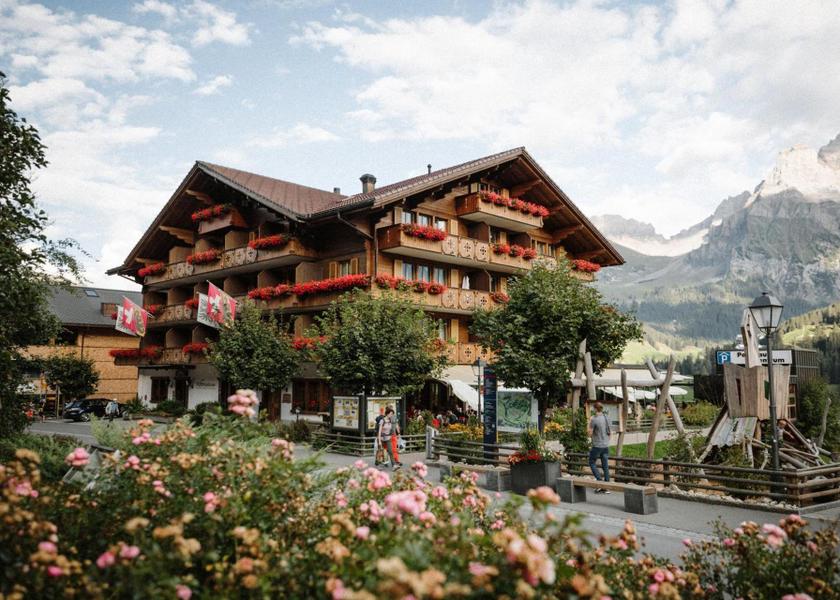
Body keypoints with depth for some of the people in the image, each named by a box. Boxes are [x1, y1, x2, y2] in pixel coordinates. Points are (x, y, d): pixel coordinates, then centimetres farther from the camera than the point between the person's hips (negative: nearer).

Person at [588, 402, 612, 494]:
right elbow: (609, 433, 13)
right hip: (606, 446, 6)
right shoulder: (607, 418, 5)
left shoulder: (594, 419, -15)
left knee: (592, 463, 10)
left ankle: (599, 481, -2)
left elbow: (590, 434, -11)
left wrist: (590, 423, 1)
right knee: (605, 465, 8)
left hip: (597, 446, -6)